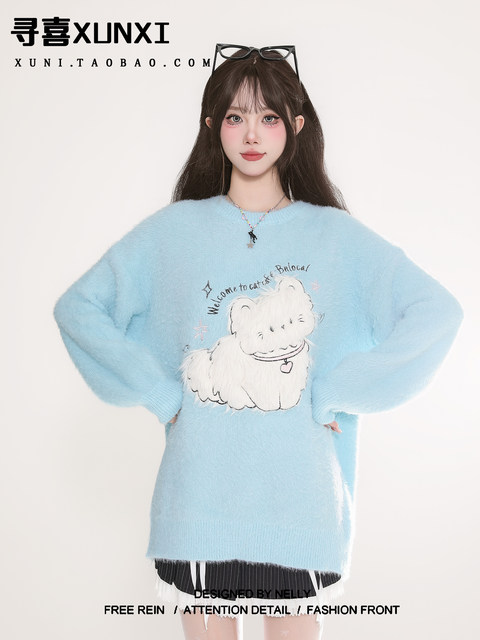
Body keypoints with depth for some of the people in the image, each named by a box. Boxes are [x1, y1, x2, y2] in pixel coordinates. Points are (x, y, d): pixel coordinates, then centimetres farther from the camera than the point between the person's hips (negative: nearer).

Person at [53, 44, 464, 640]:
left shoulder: (336, 236, 1)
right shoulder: (172, 232, 2)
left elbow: (438, 311, -4)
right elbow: (77, 307, 2)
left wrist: (333, 394, -8)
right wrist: (162, 393, -5)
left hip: (300, 498, 0)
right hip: (199, 494, 1)